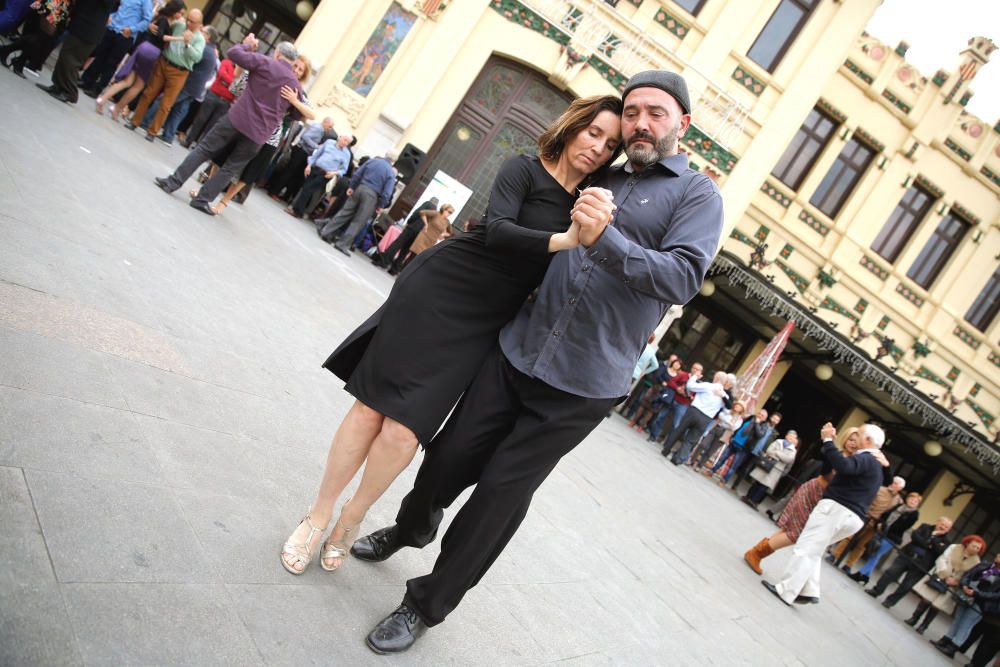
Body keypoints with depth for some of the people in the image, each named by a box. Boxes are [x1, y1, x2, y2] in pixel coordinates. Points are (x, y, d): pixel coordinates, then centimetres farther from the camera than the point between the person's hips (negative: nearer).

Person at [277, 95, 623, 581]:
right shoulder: (525, 170, -5)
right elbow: (497, 230, -22)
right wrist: (562, 241, -33)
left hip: (478, 327, 3)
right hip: (435, 294, -3)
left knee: (403, 433, -6)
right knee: (372, 408, 1)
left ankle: (352, 519, 21)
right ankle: (318, 516, 22)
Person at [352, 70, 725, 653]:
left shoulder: (698, 194, -1)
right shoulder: (601, 181, 13)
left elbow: (684, 278, -18)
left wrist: (603, 239, -28)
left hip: (580, 386, -4)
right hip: (517, 352, 4)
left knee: (501, 493, 3)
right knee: (450, 456, 10)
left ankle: (428, 604, 22)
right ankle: (412, 528, 43)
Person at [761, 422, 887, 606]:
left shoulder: (866, 459, -9)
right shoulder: (875, 464, 24)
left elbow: (843, 465, -30)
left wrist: (828, 440, -25)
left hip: (836, 509, -10)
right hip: (853, 517, 10)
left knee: (805, 549, -9)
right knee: (813, 552, 16)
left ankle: (785, 591, -10)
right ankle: (809, 592, 8)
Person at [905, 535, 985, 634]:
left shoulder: (976, 562, -1)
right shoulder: (954, 547, -1)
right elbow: (942, 559, -8)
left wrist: (955, 581, -19)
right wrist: (946, 576, -19)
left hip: (950, 587, 0)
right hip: (939, 578, 0)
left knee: (936, 606, -1)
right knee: (926, 600, -4)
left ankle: (923, 626, 13)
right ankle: (913, 619, 13)